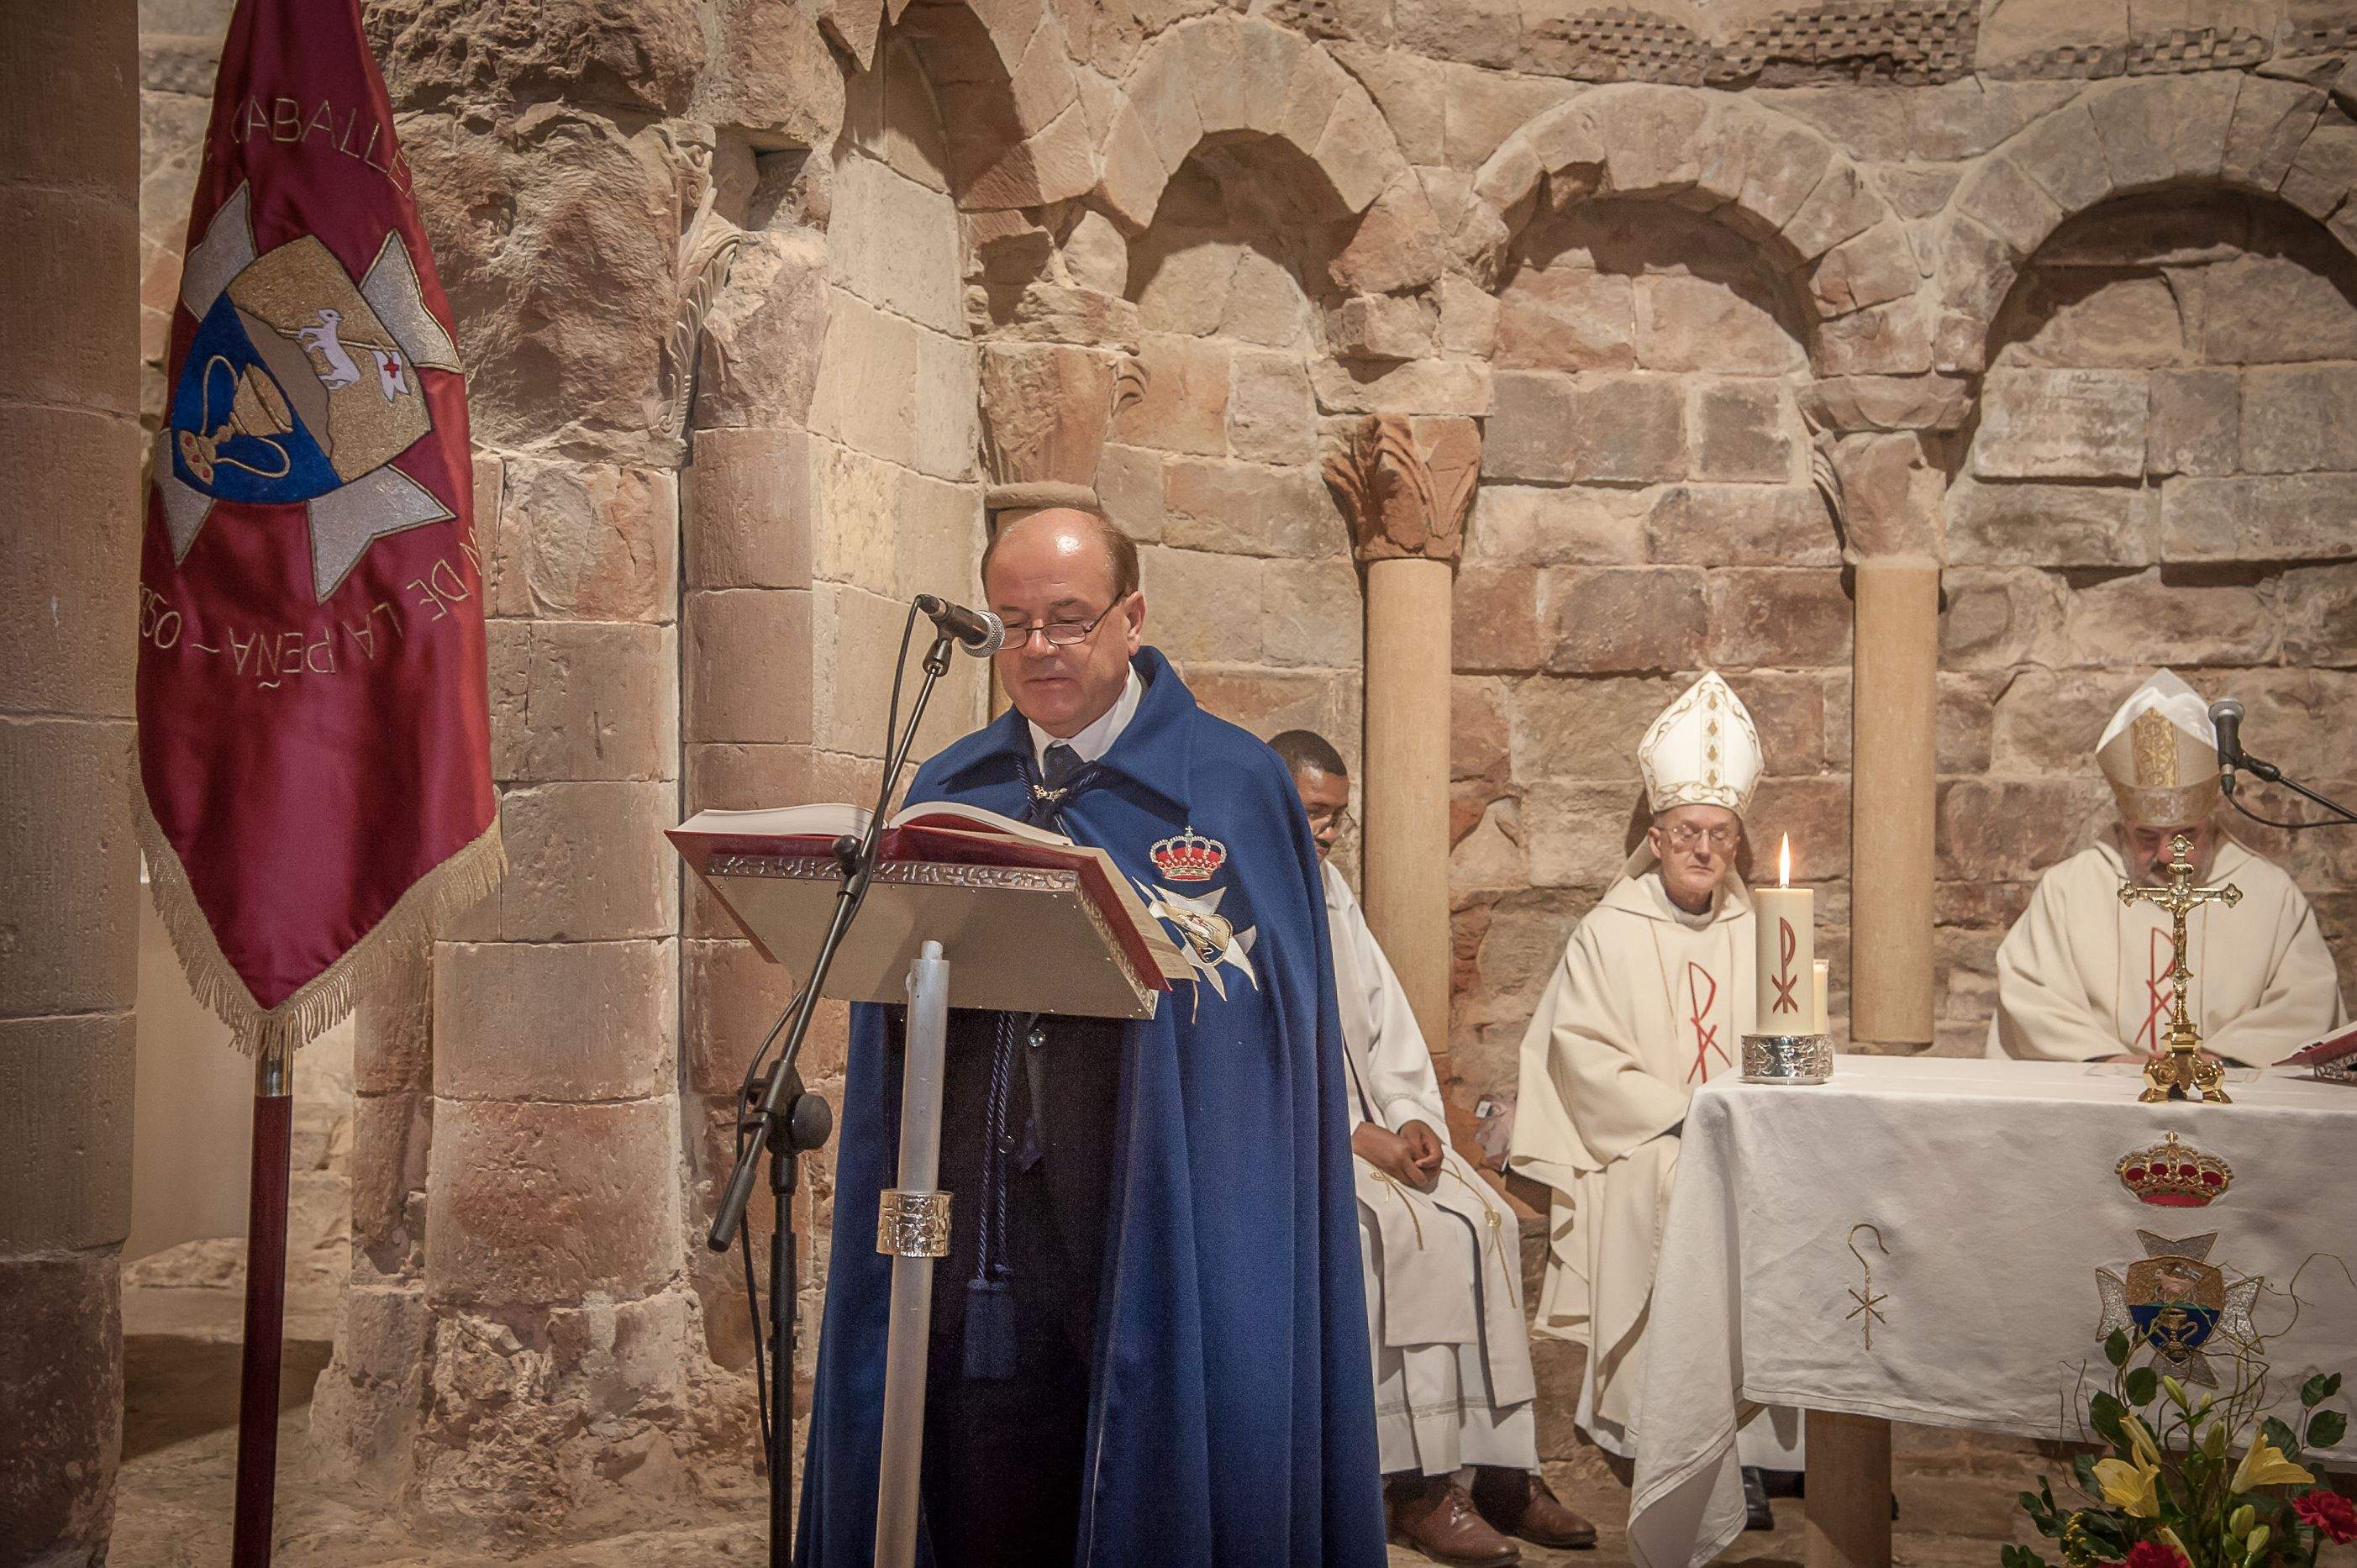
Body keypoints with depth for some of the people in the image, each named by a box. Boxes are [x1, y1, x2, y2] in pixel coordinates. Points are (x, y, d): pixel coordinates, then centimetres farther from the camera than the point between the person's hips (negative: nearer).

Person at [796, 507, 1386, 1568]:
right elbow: (895, 1011, 15)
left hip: (1162, 1228, -3)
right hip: (977, 1209, 3)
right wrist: (921, 961, -2)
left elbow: (1261, 1001, -1)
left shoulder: (1232, 783, 2)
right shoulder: (946, 790, 15)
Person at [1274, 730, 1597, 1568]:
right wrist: (1359, 1135, -18)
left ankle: (1503, 1467, -12)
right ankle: (1419, 1485, -22)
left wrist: (1409, 1116, -3)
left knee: (1487, 1219, -13)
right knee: (1407, 1230, -28)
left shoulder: (1332, 889, 20)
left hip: (1371, 1121, 7)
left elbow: (1380, 1012, 15)